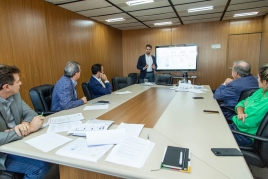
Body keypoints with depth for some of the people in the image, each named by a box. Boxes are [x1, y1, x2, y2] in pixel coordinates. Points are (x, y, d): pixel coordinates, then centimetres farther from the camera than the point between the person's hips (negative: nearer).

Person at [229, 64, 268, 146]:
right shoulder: (261, 91, 4)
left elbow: (246, 123, -26)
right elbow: (242, 103, 11)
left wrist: (237, 118, -4)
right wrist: (240, 112, -12)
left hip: (246, 135, -8)